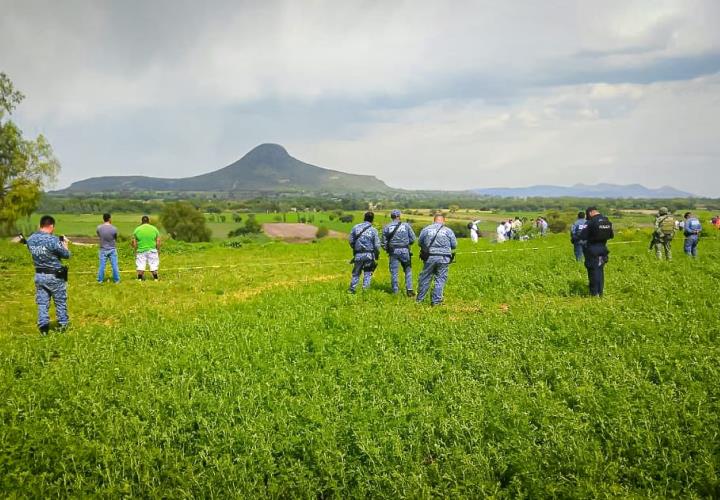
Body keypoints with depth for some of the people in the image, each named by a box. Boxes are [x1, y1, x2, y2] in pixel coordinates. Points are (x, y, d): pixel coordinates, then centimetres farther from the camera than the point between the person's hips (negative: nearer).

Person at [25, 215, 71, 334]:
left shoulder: (30, 239, -2)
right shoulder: (53, 240, -22)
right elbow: (66, 255, -12)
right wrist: (64, 244, 9)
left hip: (39, 275, 5)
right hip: (55, 276, -5)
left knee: (42, 302, 11)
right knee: (60, 301, 12)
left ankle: (43, 326, 5)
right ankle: (63, 324, 22)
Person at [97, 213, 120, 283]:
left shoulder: (99, 228, -9)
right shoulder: (114, 228, -13)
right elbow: (116, 239, 1)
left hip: (103, 250, 1)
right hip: (112, 249, -1)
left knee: (102, 265, 9)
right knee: (114, 265, 7)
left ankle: (100, 280, 16)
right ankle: (116, 280, 13)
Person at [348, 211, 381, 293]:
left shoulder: (356, 227, -2)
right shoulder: (373, 230, -8)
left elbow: (350, 240, 4)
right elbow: (377, 245, -7)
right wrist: (377, 256, 9)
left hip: (358, 254, 2)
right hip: (369, 254, -2)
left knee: (356, 272, 16)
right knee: (367, 273, 11)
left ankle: (352, 289, 20)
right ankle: (365, 288, 5)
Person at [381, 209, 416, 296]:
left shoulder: (387, 227, 0)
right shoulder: (406, 225, 0)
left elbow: (383, 242, 1)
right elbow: (413, 238, 1)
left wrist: (387, 250, 18)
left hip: (393, 251, 0)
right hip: (405, 251, 0)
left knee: (394, 272, 7)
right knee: (408, 271, 11)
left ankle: (395, 291, 10)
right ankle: (409, 290, 5)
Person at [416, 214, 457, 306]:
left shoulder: (426, 229, 1)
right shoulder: (448, 231, 0)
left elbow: (420, 242, 9)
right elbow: (454, 245, 4)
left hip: (429, 257, 1)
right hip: (443, 258, -1)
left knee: (425, 278, 12)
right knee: (440, 279, 7)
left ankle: (419, 298, 21)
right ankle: (436, 301, 7)